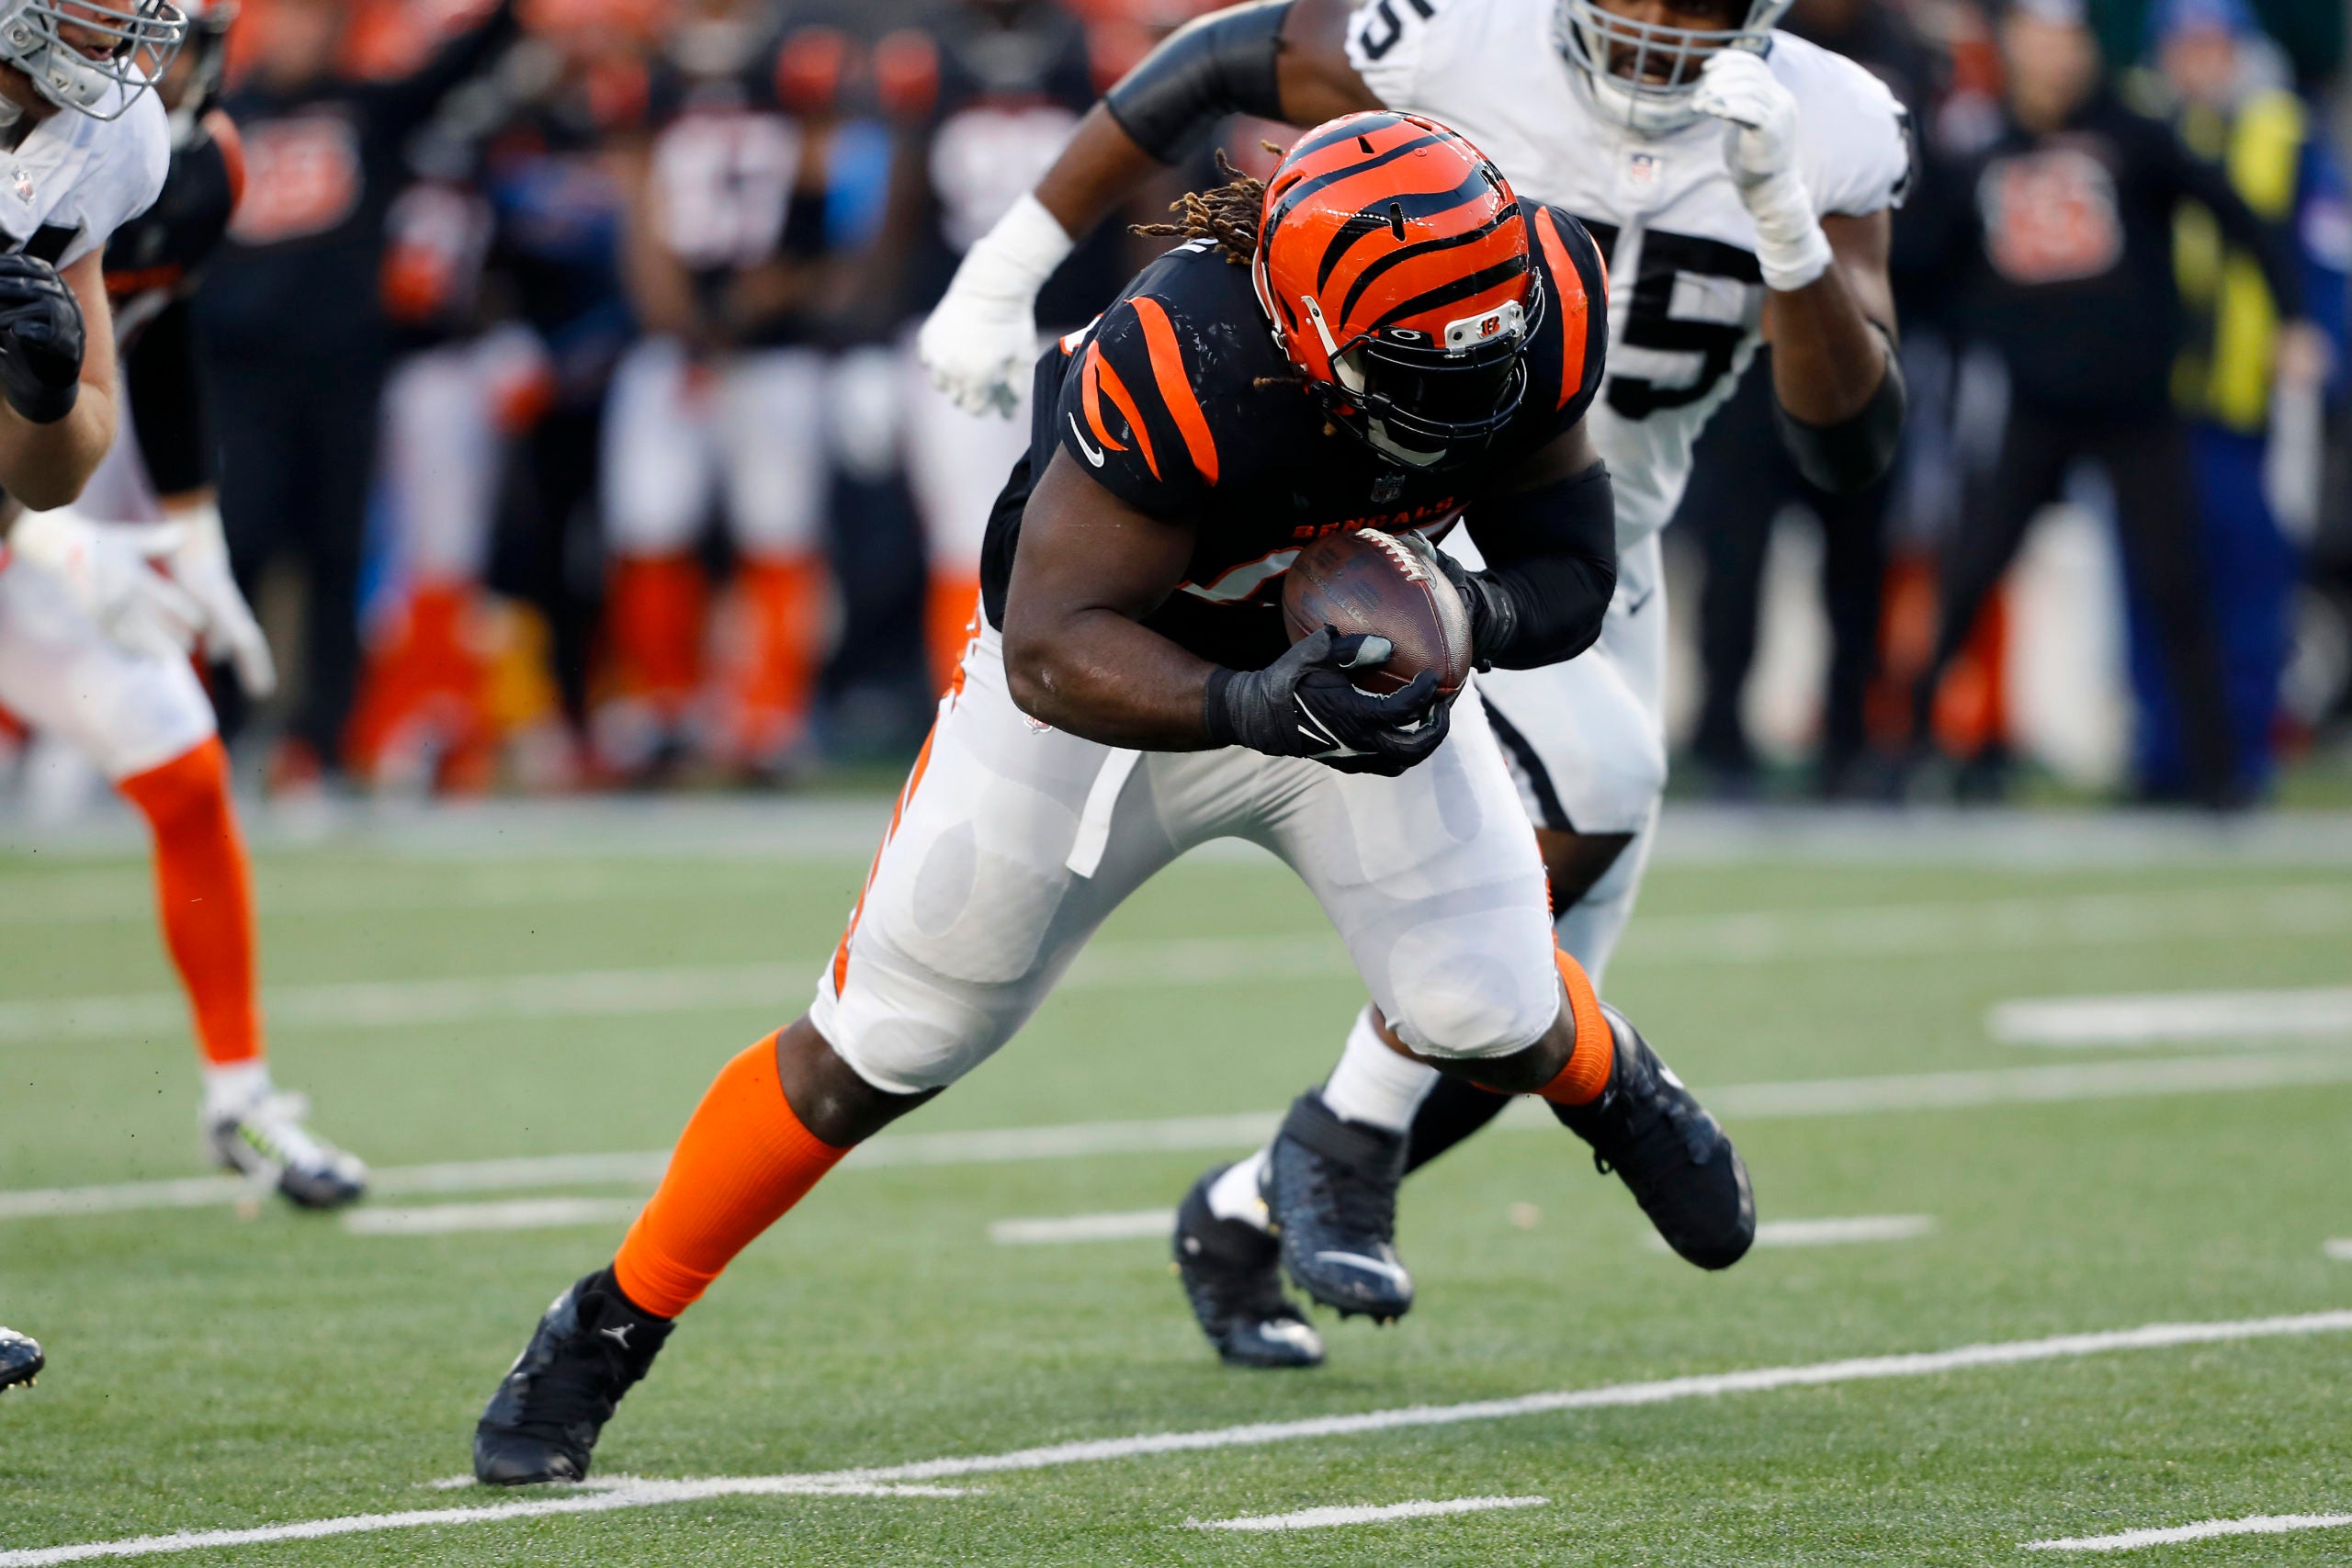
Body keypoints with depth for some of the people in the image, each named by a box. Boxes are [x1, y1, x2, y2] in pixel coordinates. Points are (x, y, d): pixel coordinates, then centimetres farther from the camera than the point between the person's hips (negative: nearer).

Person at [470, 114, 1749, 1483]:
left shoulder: (1533, 306, -27)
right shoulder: (1184, 368, -42)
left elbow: (1574, 569, -14)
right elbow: (1056, 652, -38)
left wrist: (1483, 613, -37)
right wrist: (1254, 711, -54)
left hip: (1349, 659, 4)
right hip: (1110, 678, -4)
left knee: (1490, 1015, -6)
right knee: (876, 1050, -1)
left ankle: (1611, 1084, 34)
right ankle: (605, 1332, 18)